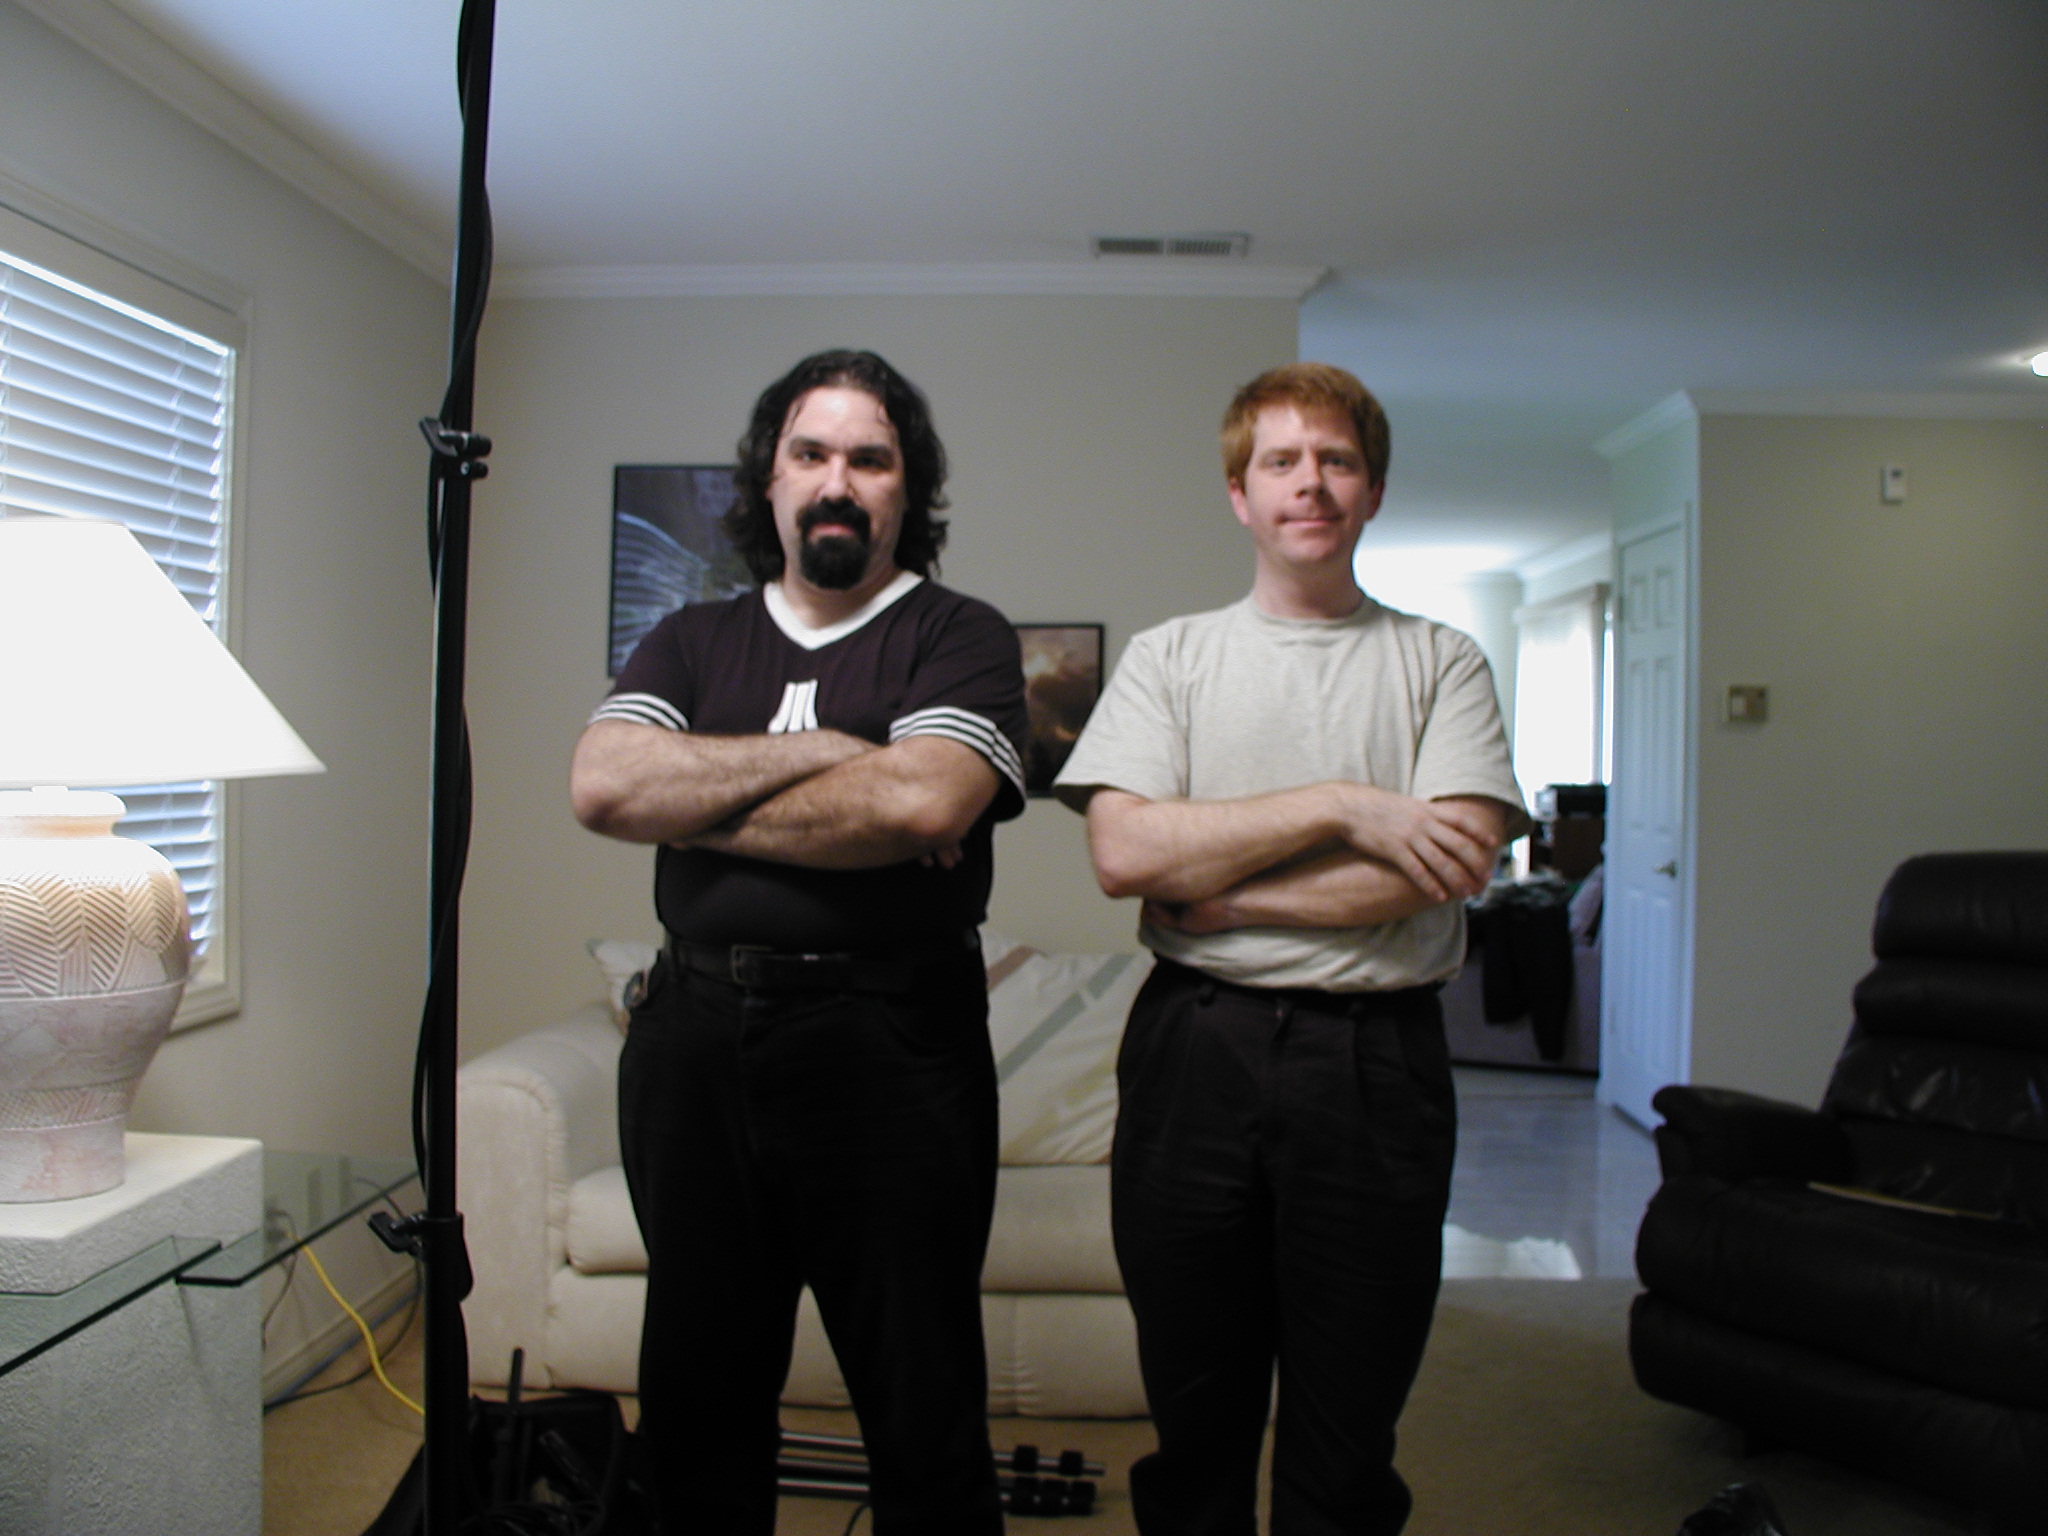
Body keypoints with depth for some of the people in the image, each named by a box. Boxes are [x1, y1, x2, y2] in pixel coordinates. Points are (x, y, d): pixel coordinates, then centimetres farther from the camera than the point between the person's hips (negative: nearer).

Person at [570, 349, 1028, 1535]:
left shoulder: (961, 639, 1)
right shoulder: (691, 643, 13)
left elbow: (924, 804, -18)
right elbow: (601, 783, -6)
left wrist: (699, 807, -7)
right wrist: (822, 753, -10)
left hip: (889, 1047, -4)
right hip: (694, 1038, 4)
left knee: (926, 1424, 7)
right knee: (697, 1406, 19)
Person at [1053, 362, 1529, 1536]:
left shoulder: (1440, 661, 7)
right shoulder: (1170, 656, 7)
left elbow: (1449, 863, -9)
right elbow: (1124, 851, -8)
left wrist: (1218, 892, -9)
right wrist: (1343, 806, -12)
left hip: (1377, 1057, 0)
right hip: (1196, 1049, 1)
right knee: (1197, 1417, 14)